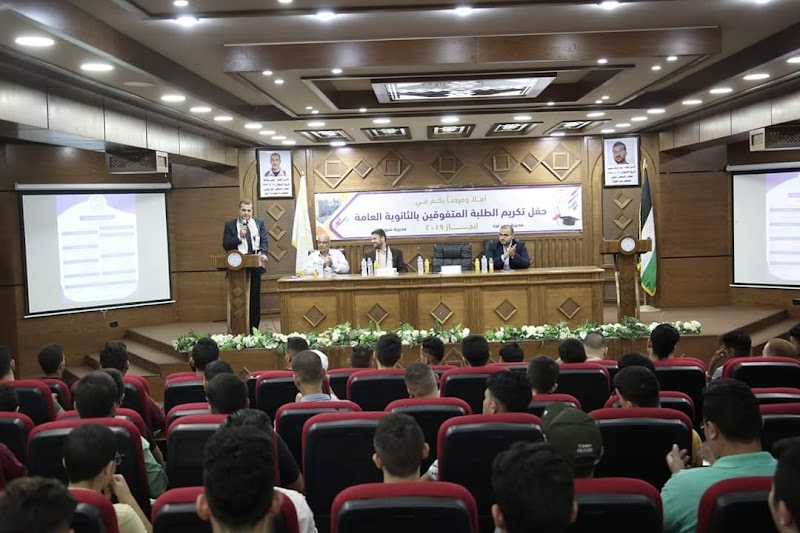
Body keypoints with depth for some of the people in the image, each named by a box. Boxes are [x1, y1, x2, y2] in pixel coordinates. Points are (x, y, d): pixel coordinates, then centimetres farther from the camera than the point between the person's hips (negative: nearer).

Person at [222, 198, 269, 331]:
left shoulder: (260, 223, 10)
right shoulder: (230, 225, 5)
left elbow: (265, 241, 0)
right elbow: (225, 245, -2)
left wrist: (263, 253, -19)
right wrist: (239, 236, -15)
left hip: (255, 266, 1)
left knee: (255, 298, 5)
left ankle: (254, 329, 12)